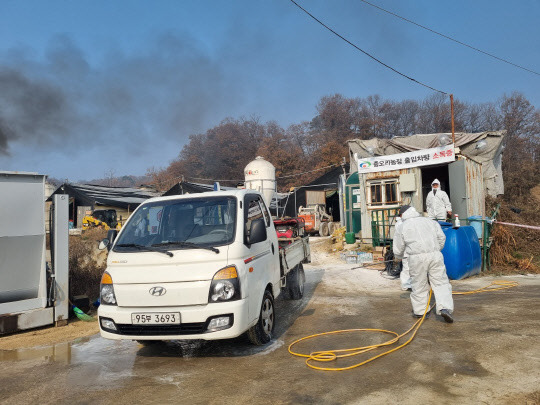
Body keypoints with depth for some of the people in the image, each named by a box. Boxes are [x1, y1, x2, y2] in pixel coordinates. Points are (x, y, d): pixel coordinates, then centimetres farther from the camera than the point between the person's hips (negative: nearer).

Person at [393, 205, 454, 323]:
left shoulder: (402, 227, 7)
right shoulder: (430, 221, 17)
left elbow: (398, 251, 9)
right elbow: (441, 237, 17)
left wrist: (401, 257, 31)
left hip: (417, 259, -2)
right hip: (435, 255, 2)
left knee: (419, 284, 11)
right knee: (441, 283, 6)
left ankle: (419, 310, 21)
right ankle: (445, 308, -7)